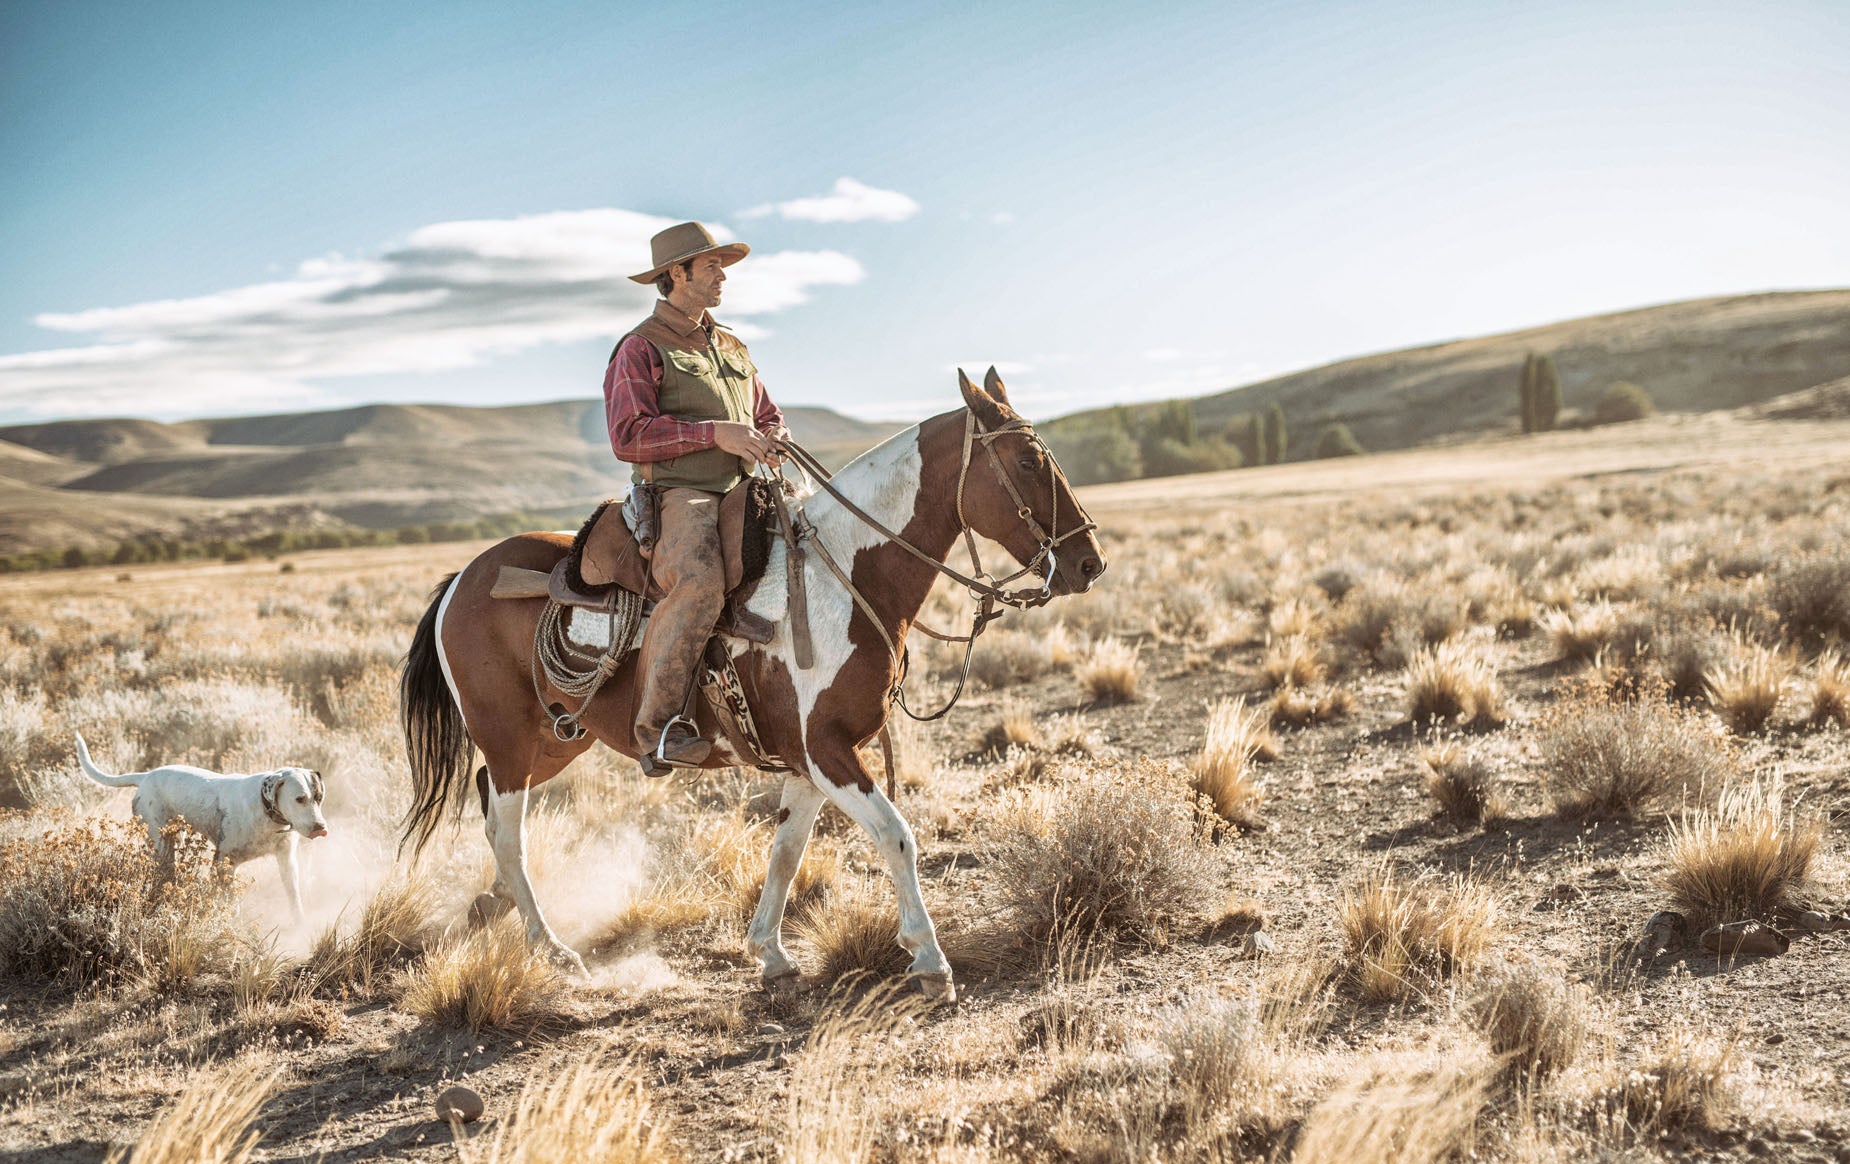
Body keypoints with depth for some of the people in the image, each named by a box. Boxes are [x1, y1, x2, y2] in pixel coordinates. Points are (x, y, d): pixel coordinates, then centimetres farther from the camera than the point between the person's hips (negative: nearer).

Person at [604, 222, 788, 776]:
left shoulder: (732, 349, 25)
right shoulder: (641, 348, 2)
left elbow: (770, 416, 30)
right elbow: (628, 436, -10)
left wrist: (770, 442, 4)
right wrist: (714, 433, -17)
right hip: (679, 496, -8)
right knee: (699, 584, -36)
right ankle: (657, 727, -32)